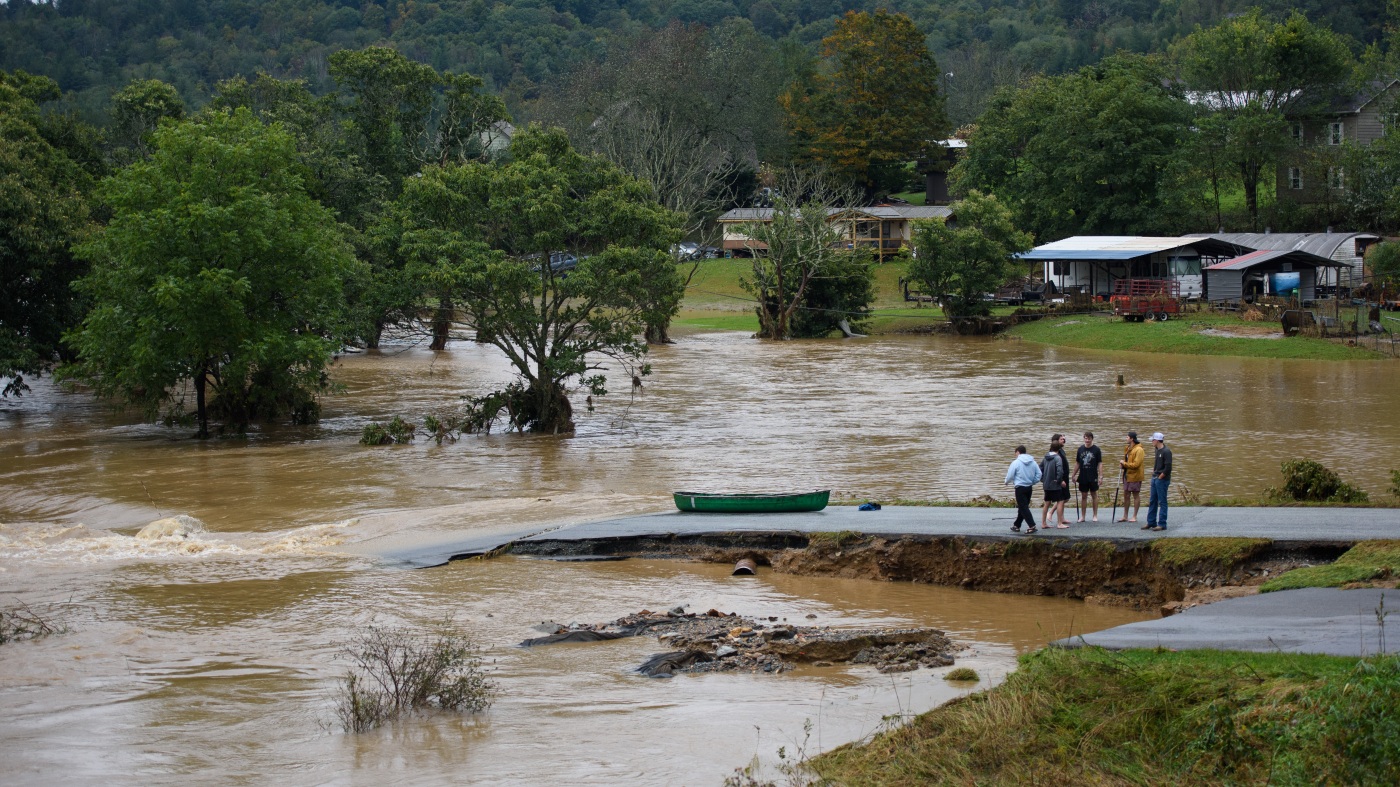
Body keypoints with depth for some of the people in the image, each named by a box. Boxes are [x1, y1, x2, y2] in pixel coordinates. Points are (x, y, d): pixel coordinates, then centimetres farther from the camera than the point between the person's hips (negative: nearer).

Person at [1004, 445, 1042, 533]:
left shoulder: (1015, 462, -12)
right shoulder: (1033, 462, 4)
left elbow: (1010, 476, -8)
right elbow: (1039, 474, 4)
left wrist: (1007, 481, 14)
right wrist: (1032, 482, 16)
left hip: (1020, 487, -6)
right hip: (1029, 487, 6)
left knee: (1023, 508, -5)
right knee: (1023, 507, 16)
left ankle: (1032, 526, -15)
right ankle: (1017, 525, 26)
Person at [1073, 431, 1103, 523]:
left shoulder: (1096, 450, -3)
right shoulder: (1080, 449, 6)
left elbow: (1100, 464, -3)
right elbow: (1077, 463, 12)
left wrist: (1101, 476, -9)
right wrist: (1074, 475, 9)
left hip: (1093, 477, -3)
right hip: (1083, 477, 3)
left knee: (1094, 495, 5)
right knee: (1083, 496, 7)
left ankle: (1095, 516, 12)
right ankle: (1082, 516, 12)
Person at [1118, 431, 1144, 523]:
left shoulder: (1138, 450, -15)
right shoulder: (1128, 449, 13)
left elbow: (1136, 464, -21)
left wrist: (1124, 464, -15)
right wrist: (1122, 465, 2)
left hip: (1135, 476, -9)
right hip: (1127, 476, 9)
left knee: (1136, 495, 1)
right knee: (1126, 495, 11)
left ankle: (1134, 516, 7)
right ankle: (1125, 516, 19)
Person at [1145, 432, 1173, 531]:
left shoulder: (1166, 451, -15)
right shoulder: (1158, 450, 12)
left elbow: (1168, 468, -19)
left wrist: (1160, 477, -13)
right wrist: (1154, 472, 11)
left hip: (1162, 480, -9)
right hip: (1155, 478, 9)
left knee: (1162, 502, -3)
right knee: (1152, 501, 13)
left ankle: (1162, 524, 0)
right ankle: (1151, 522, 20)